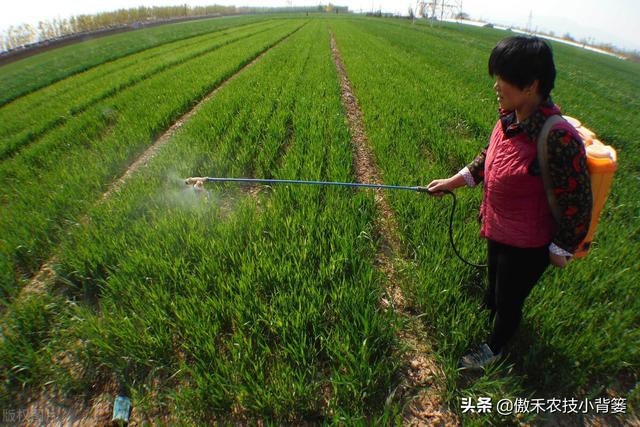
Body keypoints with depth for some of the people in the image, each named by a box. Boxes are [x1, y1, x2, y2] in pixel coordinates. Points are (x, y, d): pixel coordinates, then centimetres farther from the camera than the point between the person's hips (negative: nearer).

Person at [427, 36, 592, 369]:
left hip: (527, 246, -7)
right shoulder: (510, 117, -10)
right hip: (498, 230, 7)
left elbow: (577, 204, -22)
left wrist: (560, 250, -11)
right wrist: (453, 181, 5)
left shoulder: (559, 139, -33)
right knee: (494, 288, 31)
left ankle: (495, 349, 49)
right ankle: (486, 322, 62)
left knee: (508, 301, 19)